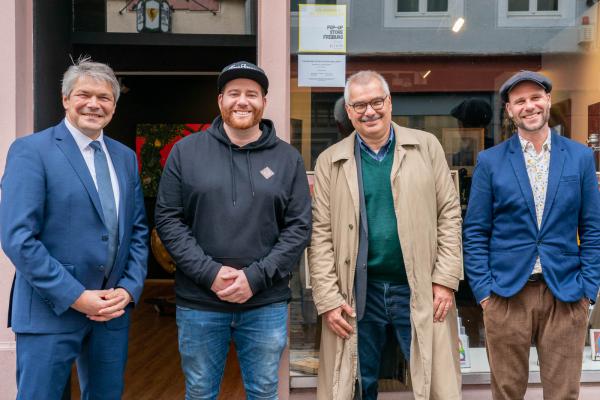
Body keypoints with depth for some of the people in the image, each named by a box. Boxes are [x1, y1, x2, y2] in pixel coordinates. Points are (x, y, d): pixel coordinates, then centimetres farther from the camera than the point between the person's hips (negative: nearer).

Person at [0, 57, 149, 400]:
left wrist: (129, 289, -3)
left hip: (113, 309, 5)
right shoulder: (31, 150, -8)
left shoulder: (126, 157, 10)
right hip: (51, 310, -5)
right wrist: (75, 297, -17)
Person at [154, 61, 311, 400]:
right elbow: (168, 219, -1)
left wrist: (256, 277, -12)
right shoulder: (186, 151, 2)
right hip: (199, 301, 0)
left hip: (266, 303, 1)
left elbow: (299, 227, -1)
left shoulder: (288, 158, 3)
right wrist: (208, 272, -13)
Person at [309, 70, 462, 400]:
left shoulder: (426, 146, 4)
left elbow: (449, 214, 3)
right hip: (357, 293, 1)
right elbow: (320, 234, 0)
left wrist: (445, 280, -4)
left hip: (420, 290, 0)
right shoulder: (330, 161, 3)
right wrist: (328, 299, -5)